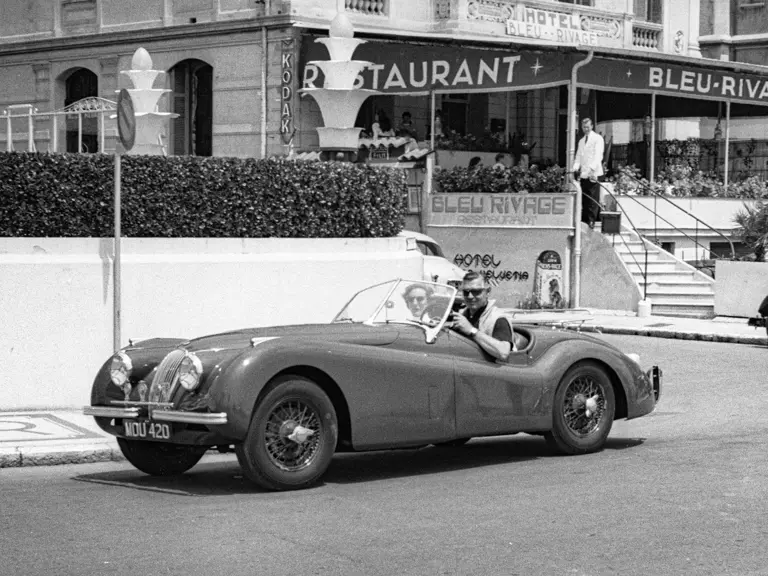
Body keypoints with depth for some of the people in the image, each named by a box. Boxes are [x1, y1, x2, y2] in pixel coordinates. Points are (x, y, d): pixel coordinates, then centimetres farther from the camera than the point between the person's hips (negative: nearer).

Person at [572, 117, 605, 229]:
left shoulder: (597, 139, 1)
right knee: (584, 199, 2)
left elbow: (598, 155, -9)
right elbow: (578, 157, 20)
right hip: (583, 174, 6)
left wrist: (592, 168, -22)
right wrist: (576, 168, 1)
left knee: (593, 199, -9)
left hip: (593, 173, -6)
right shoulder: (581, 141, 22)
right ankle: (584, 220, 4)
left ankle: (591, 220, -8)